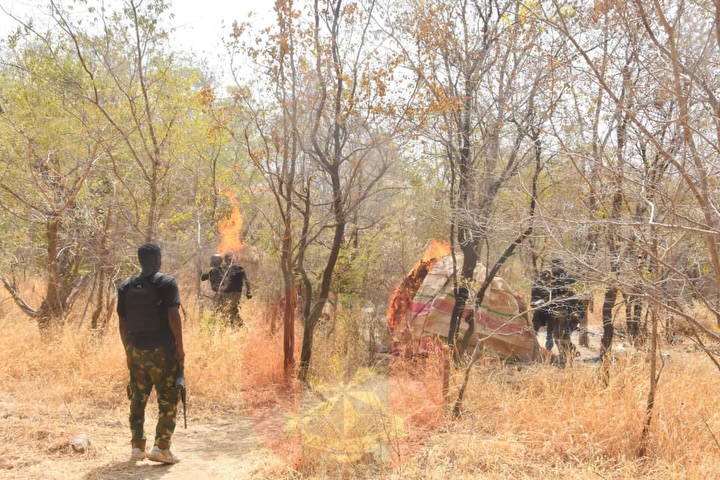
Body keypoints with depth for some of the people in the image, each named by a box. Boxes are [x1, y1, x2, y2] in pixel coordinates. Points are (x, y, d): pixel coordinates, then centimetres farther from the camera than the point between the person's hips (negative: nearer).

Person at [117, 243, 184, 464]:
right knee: (167, 400, 3)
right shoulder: (167, 283, -8)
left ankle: (137, 447, 16)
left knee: (137, 400, 13)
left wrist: (128, 350, 18)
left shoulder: (126, 286, 7)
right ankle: (161, 448, -2)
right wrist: (180, 347, -7)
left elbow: (122, 322, 9)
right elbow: (173, 316, -16)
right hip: (162, 351, -5)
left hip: (136, 351, 5)